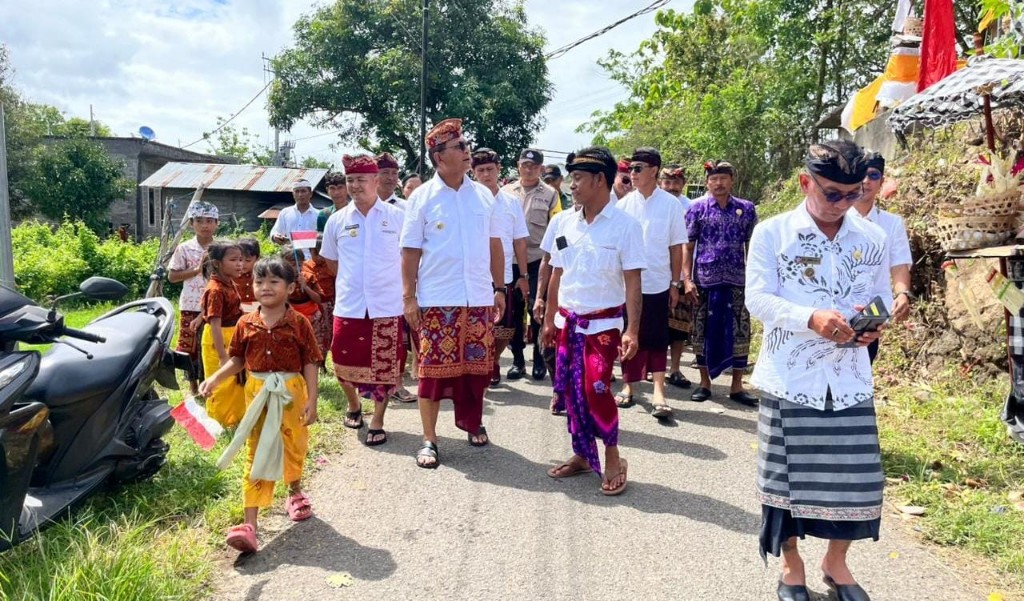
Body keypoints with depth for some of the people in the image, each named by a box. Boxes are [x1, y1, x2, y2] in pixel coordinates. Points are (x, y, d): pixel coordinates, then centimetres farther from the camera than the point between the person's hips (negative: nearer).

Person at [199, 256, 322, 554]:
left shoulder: (298, 323, -8)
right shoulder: (246, 324, 0)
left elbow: (310, 363, -7)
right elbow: (237, 360, 9)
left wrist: (312, 400, -11)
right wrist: (214, 379, -6)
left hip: (292, 392, -1)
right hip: (257, 394, 1)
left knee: (295, 448, 16)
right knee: (257, 457, 1)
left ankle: (295, 493, 46)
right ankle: (250, 524, -1)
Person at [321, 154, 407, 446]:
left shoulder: (398, 217, -2)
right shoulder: (337, 220, 4)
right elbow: (331, 261, 17)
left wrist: (406, 291, 4)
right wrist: (351, 282, 13)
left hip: (387, 306, -2)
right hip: (348, 306, 2)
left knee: (384, 364, 4)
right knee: (347, 362, 8)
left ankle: (377, 422, 19)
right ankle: (353, 404, 37)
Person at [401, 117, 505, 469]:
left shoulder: (483, 195, 7)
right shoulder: (422, 198, -3)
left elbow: (494, 245, 12)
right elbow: (411, 251, -3)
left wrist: (499, 288, 9)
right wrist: (408, 297, -7)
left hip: (478, 299, 3)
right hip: (437, 300, -3)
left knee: (476, 365, 11)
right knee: (434, 368, 1)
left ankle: (471, 422, 33)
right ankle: (429, 439, 12)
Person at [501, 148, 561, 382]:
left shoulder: (550, 195, 0)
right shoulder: (506, 192, 6)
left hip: (539, 261, -2)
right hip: (510, 261, 2)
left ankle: (539, 360, 15)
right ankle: (518, 360, 18)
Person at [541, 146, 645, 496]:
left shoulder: (624, 225, -9)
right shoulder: (566, 224, 6)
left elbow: (632, 283, -11)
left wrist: (632, 331, -17)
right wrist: (549, 320, 13)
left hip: (602, 323, -5)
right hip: (567, 322, 5)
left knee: (596, 389, -13)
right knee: (571, 391, 8)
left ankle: (612, 459, 9)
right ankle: (582, 456, 25)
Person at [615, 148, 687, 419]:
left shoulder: (671, 204, -3)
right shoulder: (624, 204, 2)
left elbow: (676, 247, 0)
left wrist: (675, 283, -1)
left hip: (657, 284, -2)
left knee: (656, 340, 0)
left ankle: (659, 392, 2)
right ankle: (628, 386, 21)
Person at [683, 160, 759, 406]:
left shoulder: (746, 208, 6)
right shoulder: (698, 207, 1)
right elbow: (687, 246, 1)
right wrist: (687, 279, -7)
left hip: (738, 281, 1)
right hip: (705, 280, -1)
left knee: (740, 332, 2)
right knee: (703, 331, 5)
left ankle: (737, 386, 13)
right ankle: (704, 383, 18)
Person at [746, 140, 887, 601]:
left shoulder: (873, 239, 5)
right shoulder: (772, 233, -5)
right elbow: (757, 299, -11)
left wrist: (873, 323, -12)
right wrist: (811, 318, -27)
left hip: (849, 379, 3)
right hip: (789, 378, -3)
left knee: (856, 475, 8)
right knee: (787, 475, 7)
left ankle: (836, 562, 33)